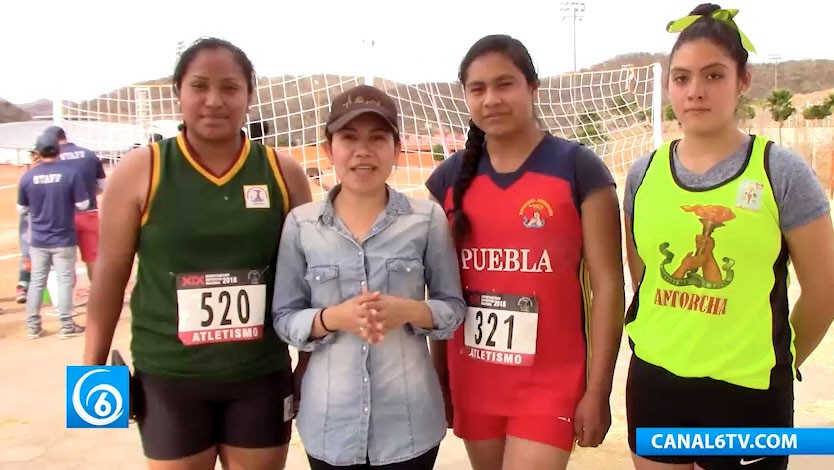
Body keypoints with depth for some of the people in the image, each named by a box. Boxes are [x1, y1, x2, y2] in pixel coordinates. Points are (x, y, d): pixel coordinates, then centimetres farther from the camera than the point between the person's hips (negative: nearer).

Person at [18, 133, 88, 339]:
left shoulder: (27, 176, -5)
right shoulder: (70, 173, -13)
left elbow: (21, 209, 5)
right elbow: (83, 204, -10)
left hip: (38, 239, 3)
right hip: (64, 239, -3)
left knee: (37, 281, 13)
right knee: (65, 281, 5)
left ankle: (33, 326, 18)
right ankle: (66, 326, 8)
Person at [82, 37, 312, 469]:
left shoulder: (283, 173, -2)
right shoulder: (140, 171, -6)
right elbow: (110, 275, 0)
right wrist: (93, 369, 2)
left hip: (262, 377, 2)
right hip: (168, 379, -1)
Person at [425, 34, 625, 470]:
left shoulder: (579, 168, -7)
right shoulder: (449, 177, 3)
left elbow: (608, 286, -7)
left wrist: (598, 389, -9)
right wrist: (439, 376, 9)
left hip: (550, 383, -4)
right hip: (472, 382, 4)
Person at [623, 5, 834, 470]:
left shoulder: (781, 171, -8)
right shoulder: (643, 173, 1)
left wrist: (779, 363, 9)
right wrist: (675, 342, 14)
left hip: (746, 391, -3)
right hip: (653, 381, 3)